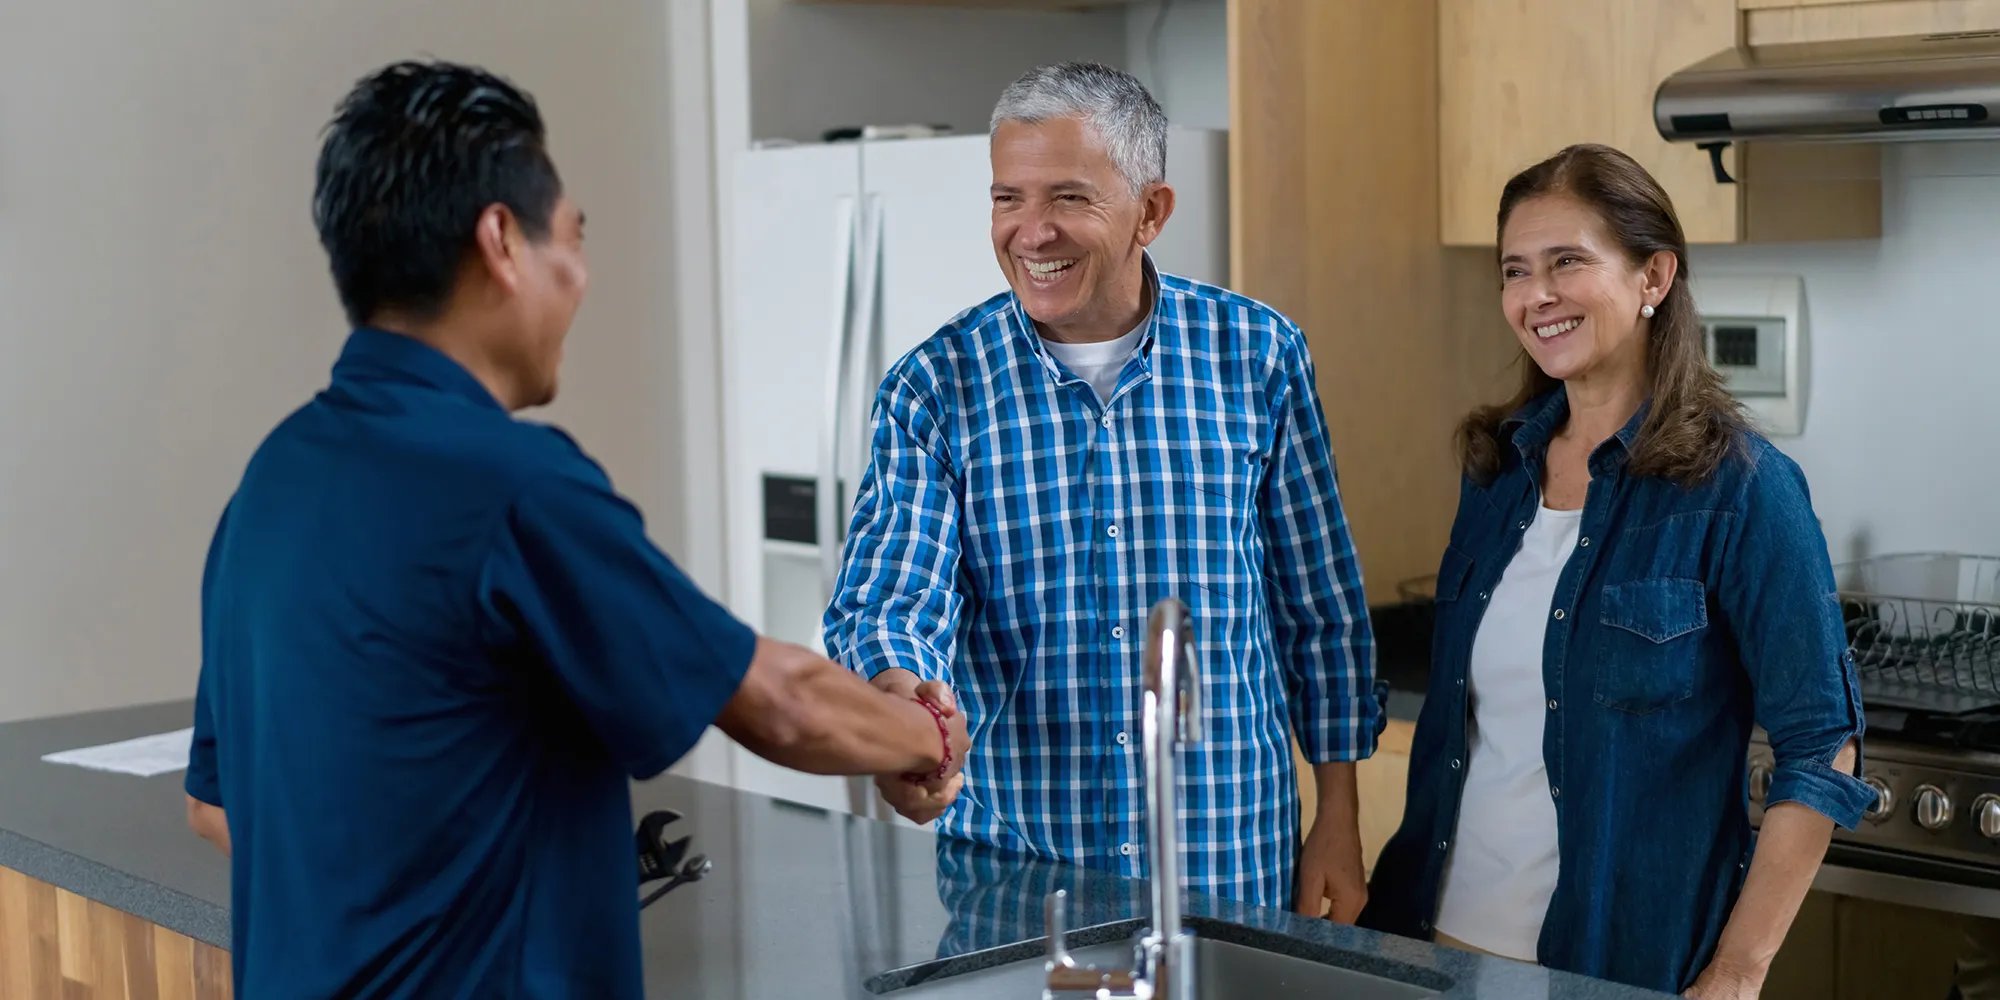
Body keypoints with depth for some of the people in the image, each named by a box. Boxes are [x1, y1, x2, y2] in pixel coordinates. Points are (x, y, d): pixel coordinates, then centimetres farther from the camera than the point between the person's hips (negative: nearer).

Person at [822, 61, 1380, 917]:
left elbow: (1322, 611, 4)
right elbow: (886, 602, -13)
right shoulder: (934, 388, -5)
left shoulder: (1256, 355, -2)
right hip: (1008, 860, 0)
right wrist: (898, 700, -37)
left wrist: (1337, 824, 4)